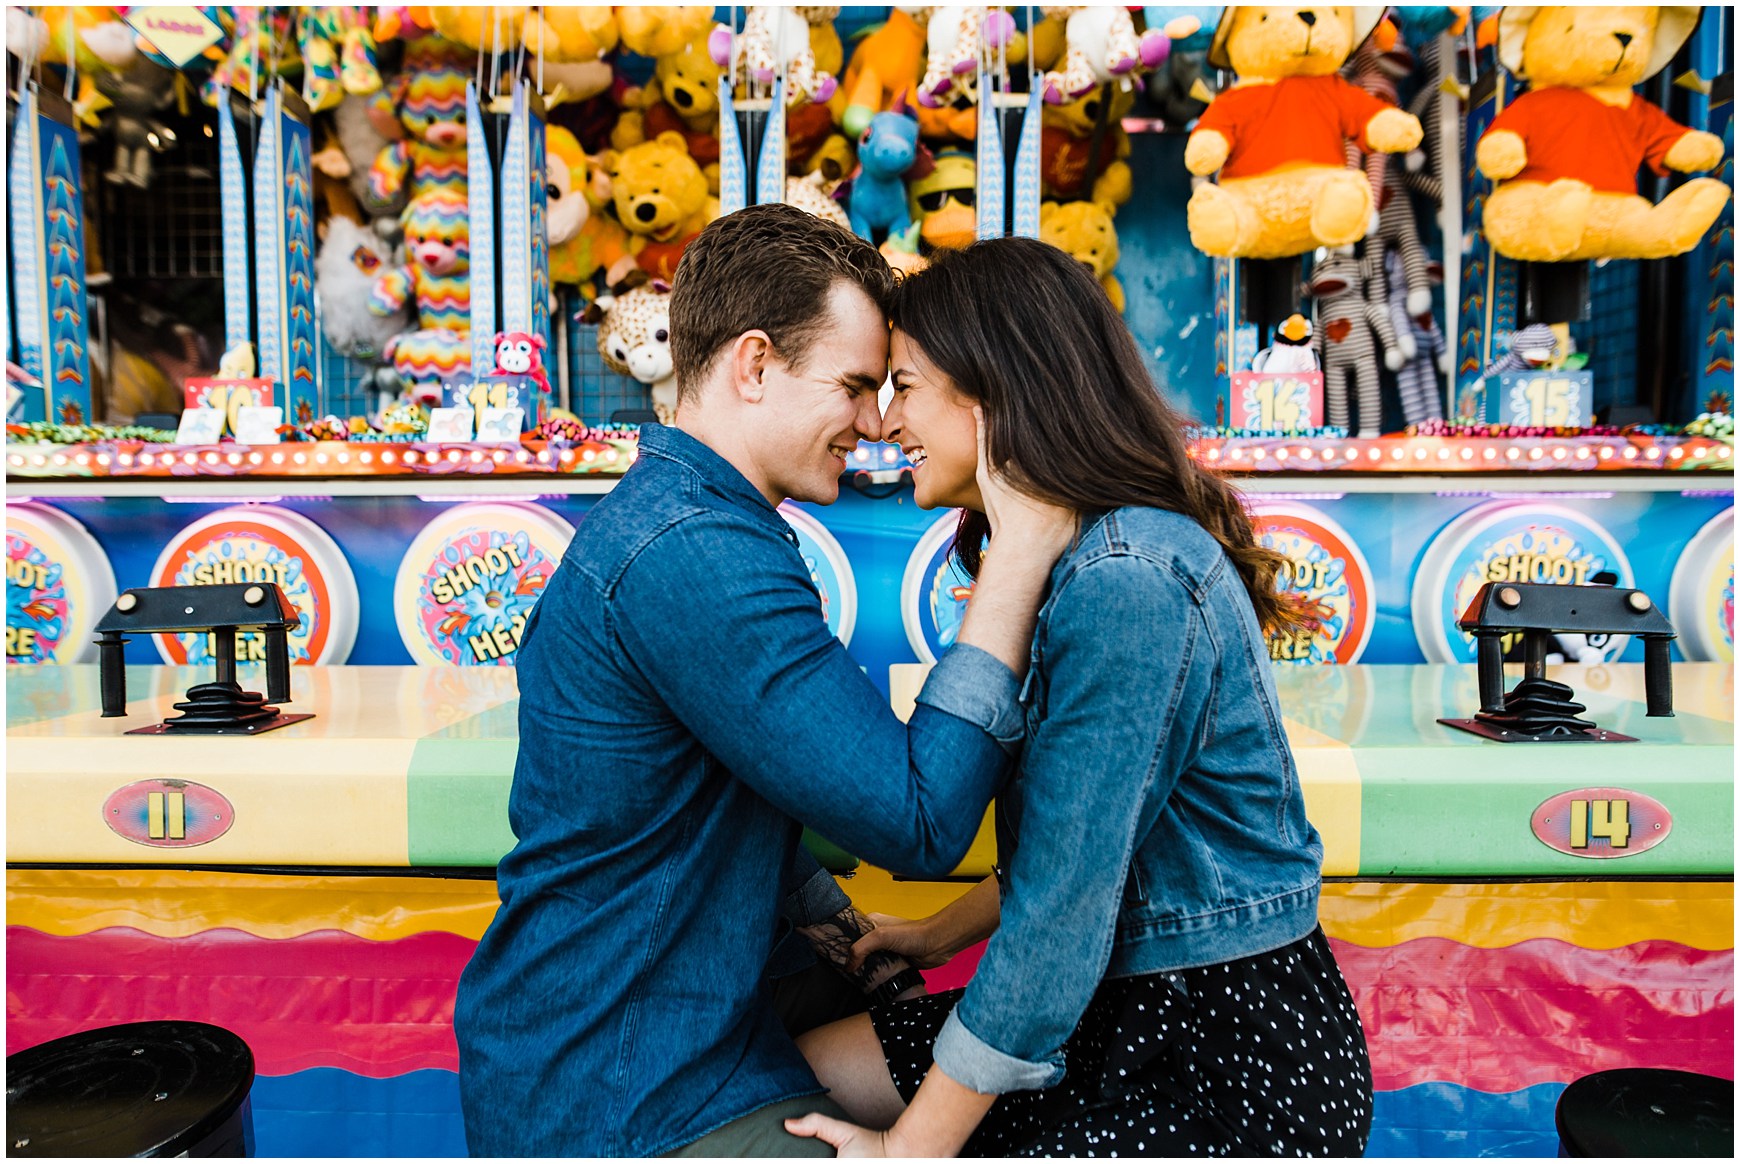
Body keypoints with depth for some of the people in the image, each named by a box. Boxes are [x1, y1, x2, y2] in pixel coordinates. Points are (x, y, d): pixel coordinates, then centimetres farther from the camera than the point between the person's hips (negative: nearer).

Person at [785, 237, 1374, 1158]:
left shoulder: (1126, 583, -25)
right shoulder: (1077, 560, 5)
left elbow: (1064, 909, -24)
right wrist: (939, 935, 13)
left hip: (1240, 1065, -9)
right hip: (1121, 1009, 9)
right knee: (804, 1073, 8)